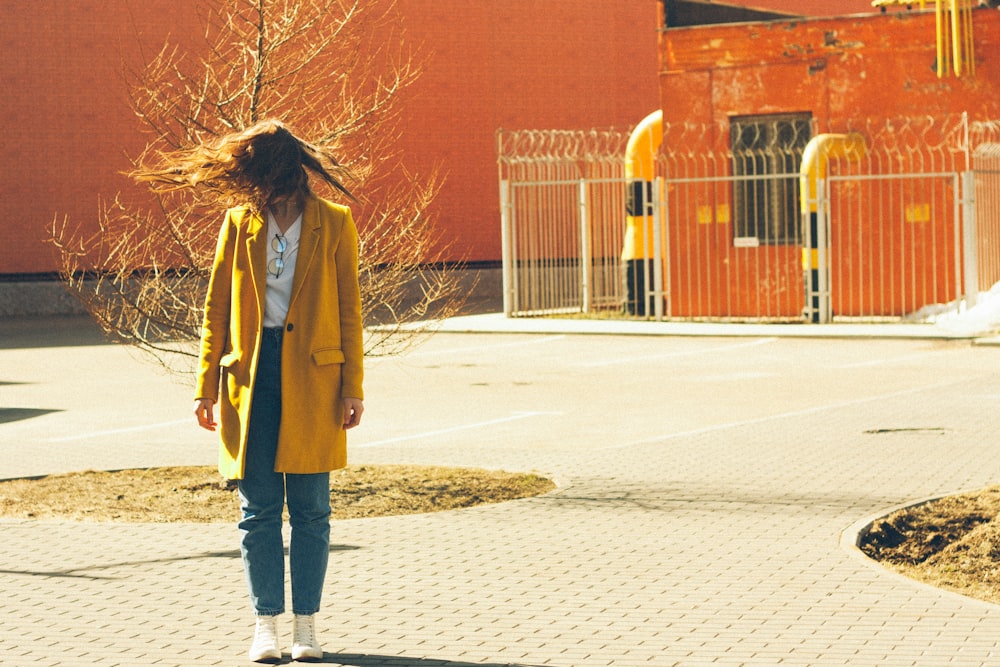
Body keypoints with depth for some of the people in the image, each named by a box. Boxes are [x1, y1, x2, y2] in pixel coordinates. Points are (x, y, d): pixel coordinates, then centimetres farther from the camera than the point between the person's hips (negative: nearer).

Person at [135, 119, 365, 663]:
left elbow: (350, 310, 3)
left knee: (310, 508, 2)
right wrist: (206, 384, 4)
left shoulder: (334, 223, 1)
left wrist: (352, 388, -2)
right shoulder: (240, 220, 6)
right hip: (250, 374, 1)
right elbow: (216, 306, 9)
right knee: (258, 509, 3)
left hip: (312, 376, -1)